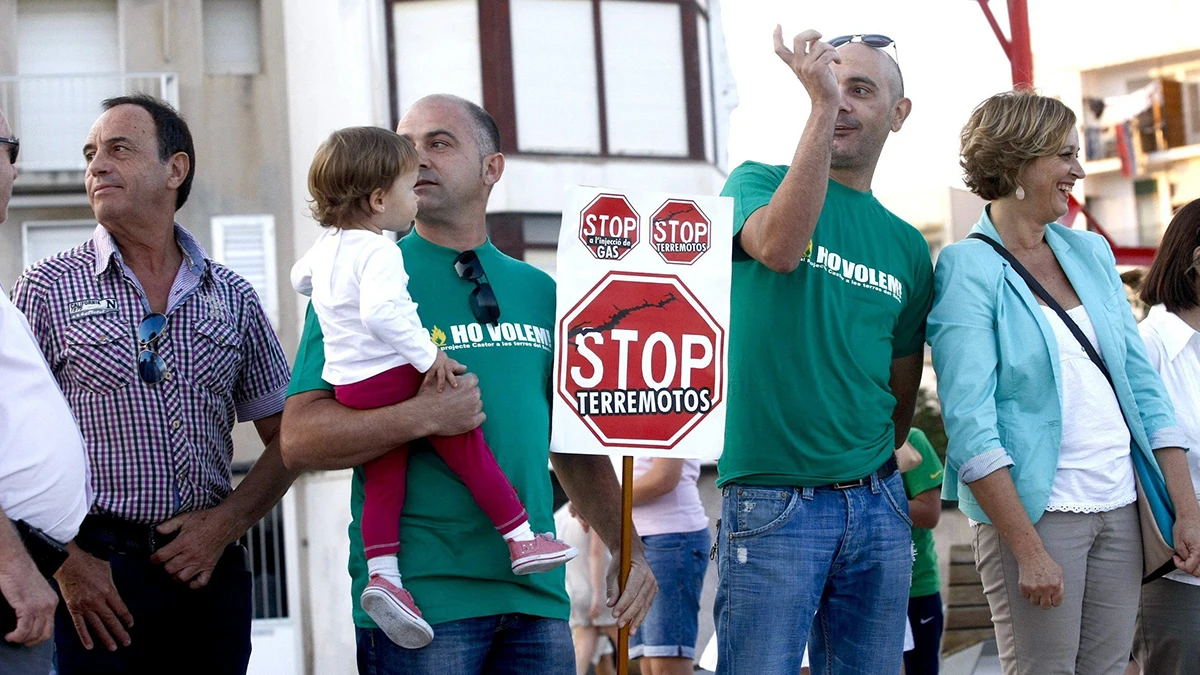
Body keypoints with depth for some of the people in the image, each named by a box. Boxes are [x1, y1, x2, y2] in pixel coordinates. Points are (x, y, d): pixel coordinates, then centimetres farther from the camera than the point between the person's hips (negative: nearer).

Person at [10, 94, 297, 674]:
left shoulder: (232, 296, 9)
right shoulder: (47, 289, 2)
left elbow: (285, 437, 12)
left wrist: (226, 523, -2)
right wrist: (67, 561, -11)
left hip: (209, 573, 2)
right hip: (93, 573, -2)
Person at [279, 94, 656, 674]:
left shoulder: (540, 293, 13)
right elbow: (300, 439, -9)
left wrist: (626, 547, 10)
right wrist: (422, 417, -20)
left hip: (536, 598, 4)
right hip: (418, 598, -4)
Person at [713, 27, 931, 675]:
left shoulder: (908, 248, 13)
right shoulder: (758, 181, 2)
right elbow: (780, 247, -23)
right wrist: (821, 105, -24)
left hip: (876, 501, 5)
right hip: (771, 499, -4)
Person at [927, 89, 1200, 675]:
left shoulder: (1090, 252, 11)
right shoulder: (968, 269, -8)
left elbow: (1142, 383, 13)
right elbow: (970, 423, -15)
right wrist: (1028, 550, -20)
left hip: (1120, 508, 6)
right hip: (1034, 511, -6)